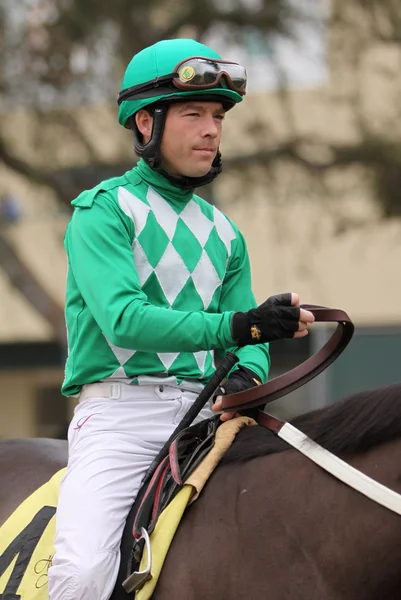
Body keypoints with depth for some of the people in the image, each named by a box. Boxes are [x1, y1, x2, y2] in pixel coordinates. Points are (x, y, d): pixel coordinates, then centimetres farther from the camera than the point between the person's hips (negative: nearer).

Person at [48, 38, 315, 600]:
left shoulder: (223, 232, 19)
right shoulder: (105, 210, -2)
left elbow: (249, 338, 15)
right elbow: (123, 318, -17)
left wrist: (247, 374, -11)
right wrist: (238, 326, -28)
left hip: (200, 415, 6)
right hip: (118, 411, -6)